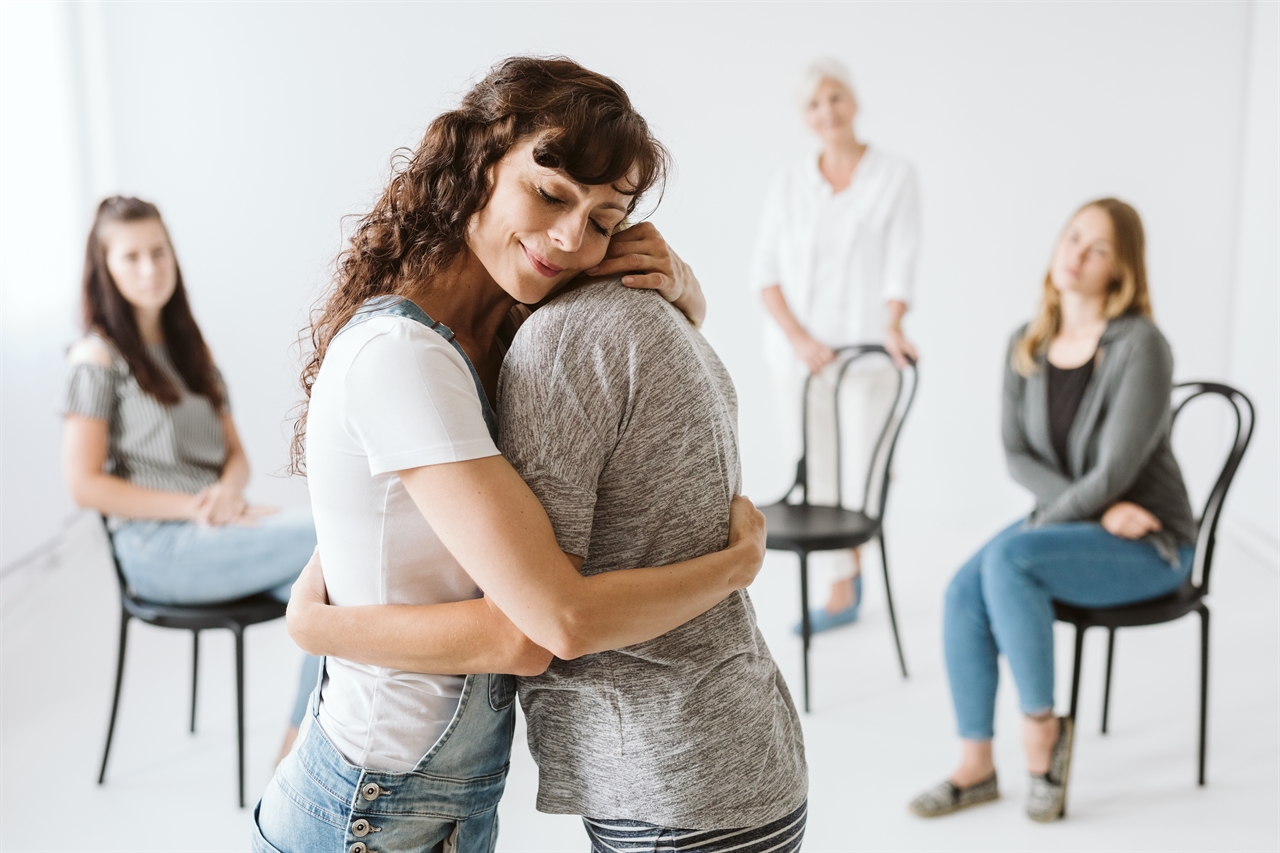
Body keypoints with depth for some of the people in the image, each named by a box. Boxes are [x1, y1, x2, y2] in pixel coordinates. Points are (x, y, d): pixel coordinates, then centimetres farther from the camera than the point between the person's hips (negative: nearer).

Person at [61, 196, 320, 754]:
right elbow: (85, 485, -8)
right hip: (160, 549, -6)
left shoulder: (188, 348, 19)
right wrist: (196, 507, -15)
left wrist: (228, 493, -8)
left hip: (219, 532, 6)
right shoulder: (99, 357, -1)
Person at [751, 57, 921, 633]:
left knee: (866, 468, -2)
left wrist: (892, 328, -22)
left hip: (865, 350, -2)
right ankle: (840, 591, 14)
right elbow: (764, 271, 3)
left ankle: (854, 553, 29)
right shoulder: (790, 184, 8)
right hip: (796, 352, 2)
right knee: (813, 472, 3)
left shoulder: (894, 176, 2)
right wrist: (797, 336, -11)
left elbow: (900, 261, -6)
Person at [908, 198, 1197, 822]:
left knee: (1007, 560, -31)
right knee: (964, 592, -21)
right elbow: (1017, 455, -2)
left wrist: (1042, 524, -14)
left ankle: (1041, 726, -11)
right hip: (1069, 524, 6)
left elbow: (1116, 471, -22)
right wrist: (1099, 511, -15)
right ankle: (975, 768, -9)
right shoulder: (1026, 344, 1)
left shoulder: (1141, 345, -19)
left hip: (1149, 547, -6)